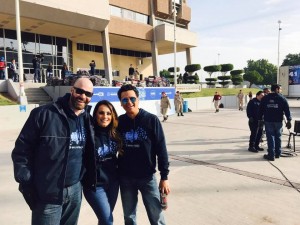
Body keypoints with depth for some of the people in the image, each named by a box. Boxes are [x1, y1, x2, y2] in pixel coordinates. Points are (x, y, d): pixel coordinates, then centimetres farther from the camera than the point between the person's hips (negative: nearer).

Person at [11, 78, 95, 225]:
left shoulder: (87, 120, 4)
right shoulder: (44, 114, -13)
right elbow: (22, 149, -11)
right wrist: (26, 182, -12)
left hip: (75, 190, 6)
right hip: (47, 193, -5)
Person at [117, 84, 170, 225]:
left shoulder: (151, 120, -9)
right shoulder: (119, 122, -2)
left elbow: (161, 149, -7)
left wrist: (164, 177, -8)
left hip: (147, 176, -2)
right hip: (125, 178, 3)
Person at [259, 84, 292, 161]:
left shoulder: (265, 98, 3)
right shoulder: (282, 98, -1)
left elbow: (261, 110, 4)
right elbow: (287, 110, -3)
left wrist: (260, 119, 10)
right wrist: (289, 120, 0)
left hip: (268, 121, 0)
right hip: (278, 121, 0)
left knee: (270, 138, 1)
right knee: (278, 137, 13)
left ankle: (271, 155, 1)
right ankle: (278, 154, 22)